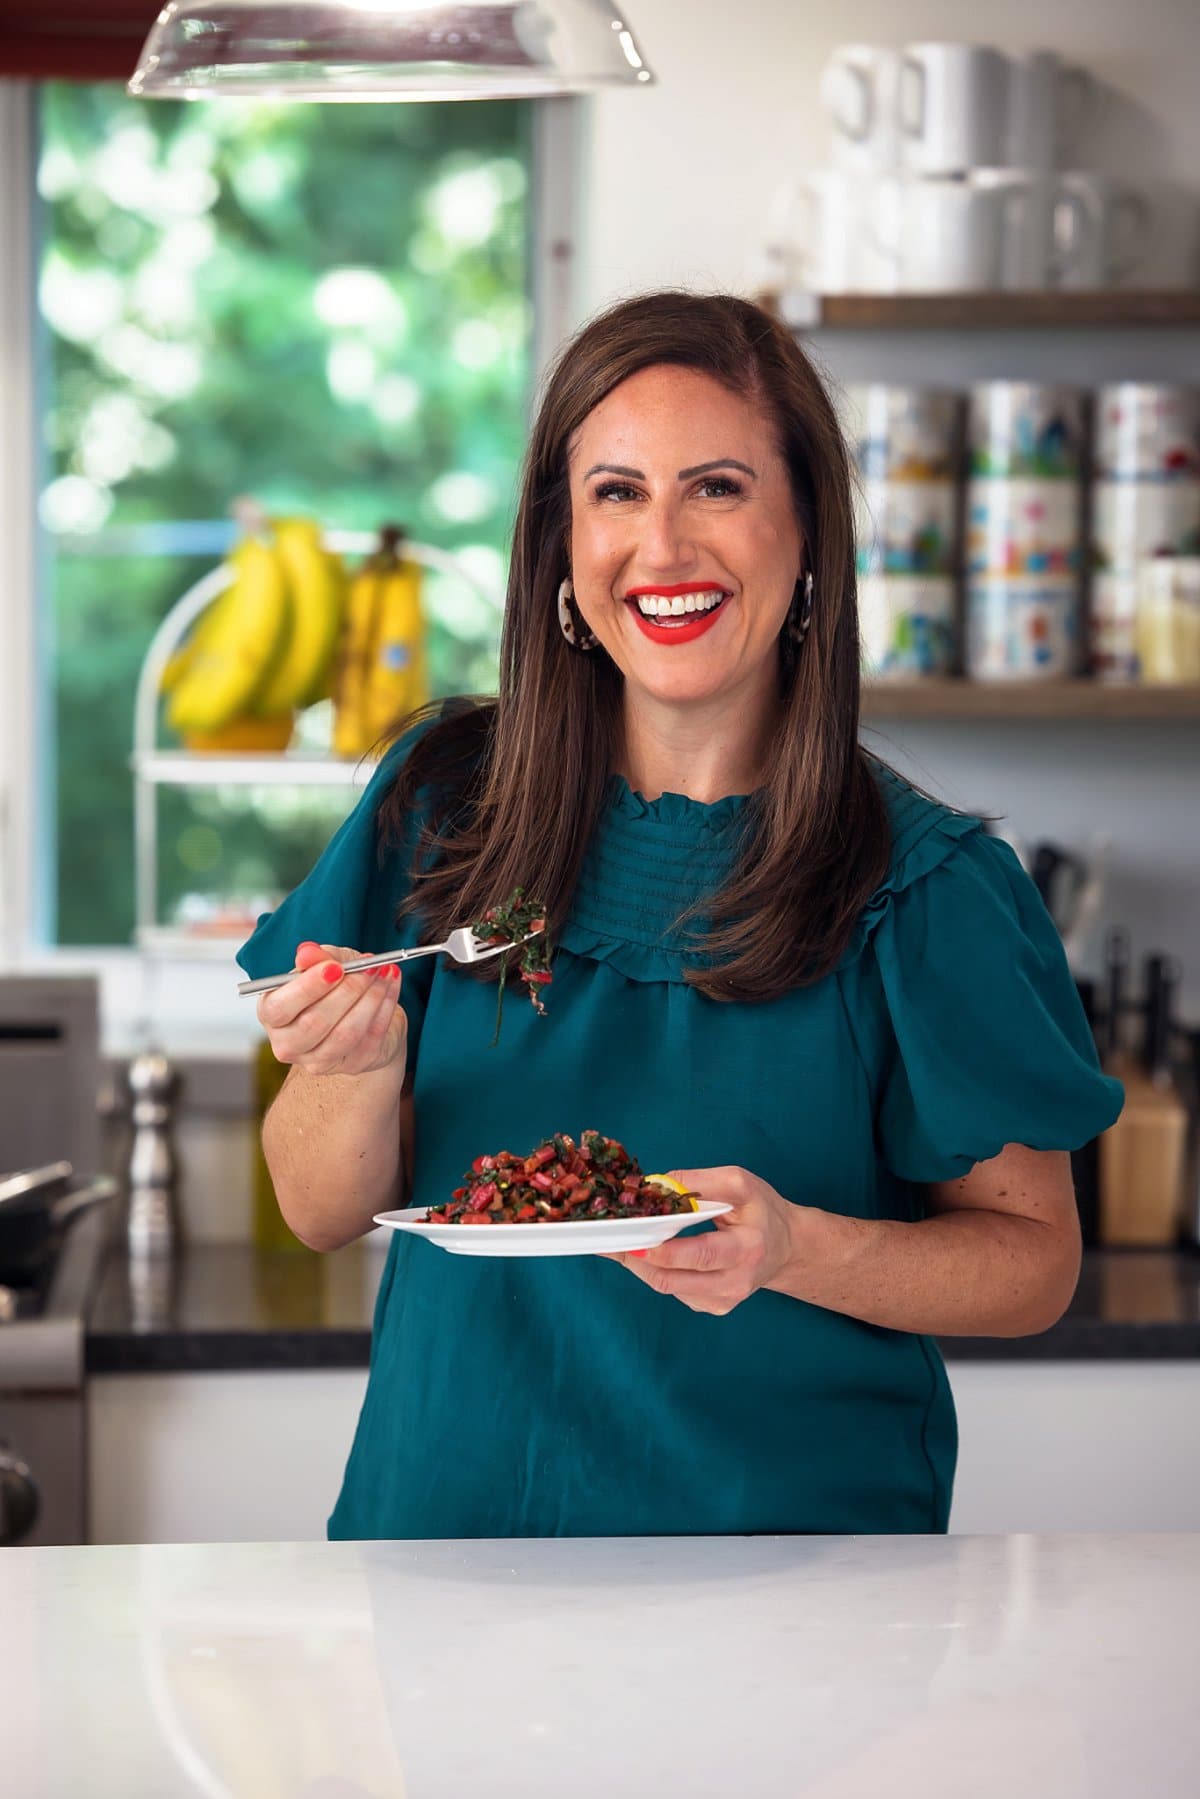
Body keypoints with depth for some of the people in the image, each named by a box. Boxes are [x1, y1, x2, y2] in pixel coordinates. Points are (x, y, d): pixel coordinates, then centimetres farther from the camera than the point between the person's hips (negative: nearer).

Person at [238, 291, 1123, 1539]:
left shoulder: (923, 884, -8)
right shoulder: (443, 801, -1)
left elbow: (1034, 1260, -3)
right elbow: (322, 1214, 4)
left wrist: (794, 1250, -21)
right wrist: (363, 1069, -18)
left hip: (796, 1525, -2)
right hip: (450, 1514, 2)